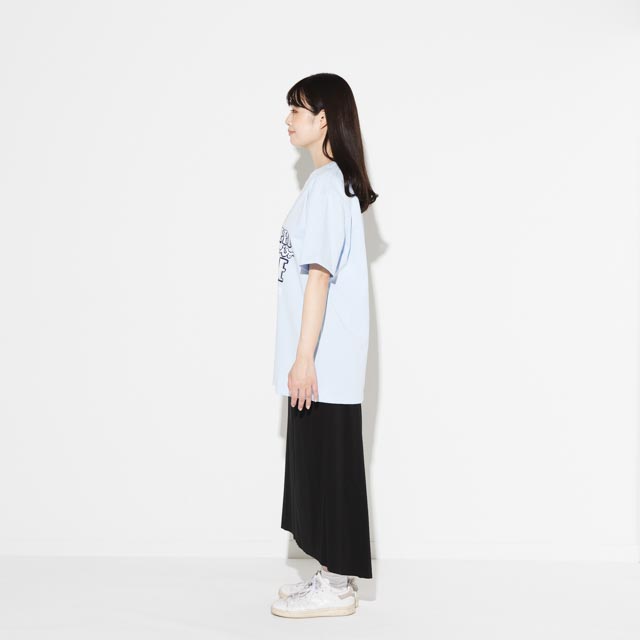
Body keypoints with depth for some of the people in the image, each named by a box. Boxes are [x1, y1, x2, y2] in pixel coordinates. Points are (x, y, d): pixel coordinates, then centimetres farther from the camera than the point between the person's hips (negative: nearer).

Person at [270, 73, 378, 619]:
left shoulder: (325, 182, -14)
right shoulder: (337, 181, 16)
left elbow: (319, 273, -19)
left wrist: (304, 357, -20)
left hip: (324, 356, -10)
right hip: (326, 357, 10)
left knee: (328, 463, -2)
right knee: (321, 463, 14)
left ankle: (336, 588, 8)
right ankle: (335, 574, 24)